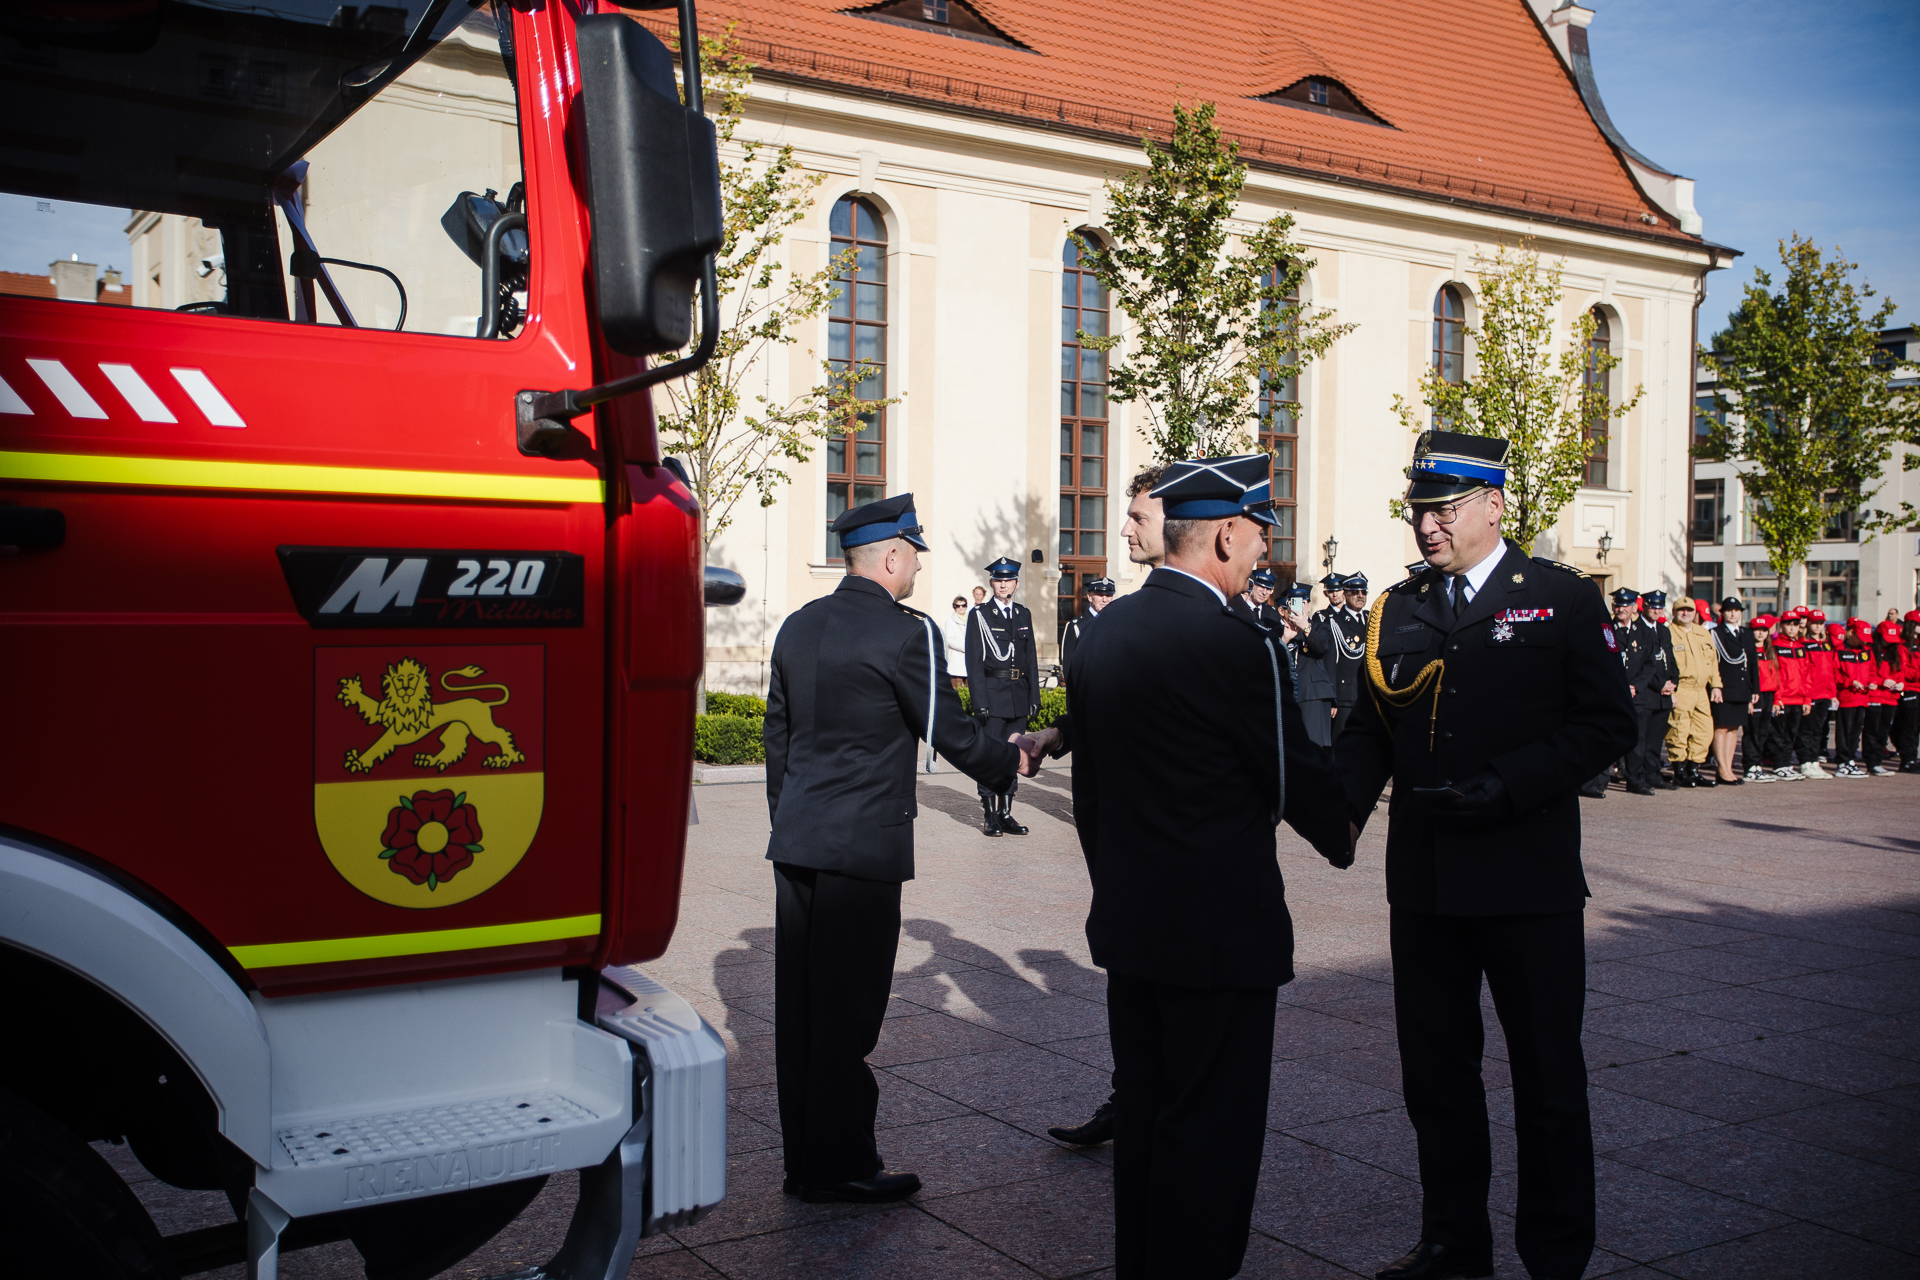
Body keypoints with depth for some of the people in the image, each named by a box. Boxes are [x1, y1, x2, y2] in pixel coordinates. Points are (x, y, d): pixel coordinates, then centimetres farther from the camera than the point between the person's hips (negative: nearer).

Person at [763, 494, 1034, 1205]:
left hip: (795, 844, 7)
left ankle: (803, 1160, 23)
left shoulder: (798, 626, 10)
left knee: (800, 1004, 12)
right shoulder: (907, 633, -12)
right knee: (848, 1009, 2)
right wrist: (1011, 760, 10)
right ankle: (841, 1166, 11)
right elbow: (950, 733, -8)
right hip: (863, 848, -7)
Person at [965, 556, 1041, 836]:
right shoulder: (979, 615, -1)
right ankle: (991, 816, 5)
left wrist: (1034, 696, 7)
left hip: (1019, 697, 5)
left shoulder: (1024, 615, 13)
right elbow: (974, 663, -5)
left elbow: (1031, 658, 14)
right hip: (992, 695, -4)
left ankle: (1006, 814, 15)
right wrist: (980, 702, -12)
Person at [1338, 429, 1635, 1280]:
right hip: (1423, 881, 5)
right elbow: (1370, 731, 9)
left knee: (1547, 1075, 7)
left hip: (1527, 881, -4)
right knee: (1434, 1070, 14)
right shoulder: (1398, 610, 9)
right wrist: (1339, 804, -10)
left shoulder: (1562, 598, -3)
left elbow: (1606, 723, -8)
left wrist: (1505, 786, -20)